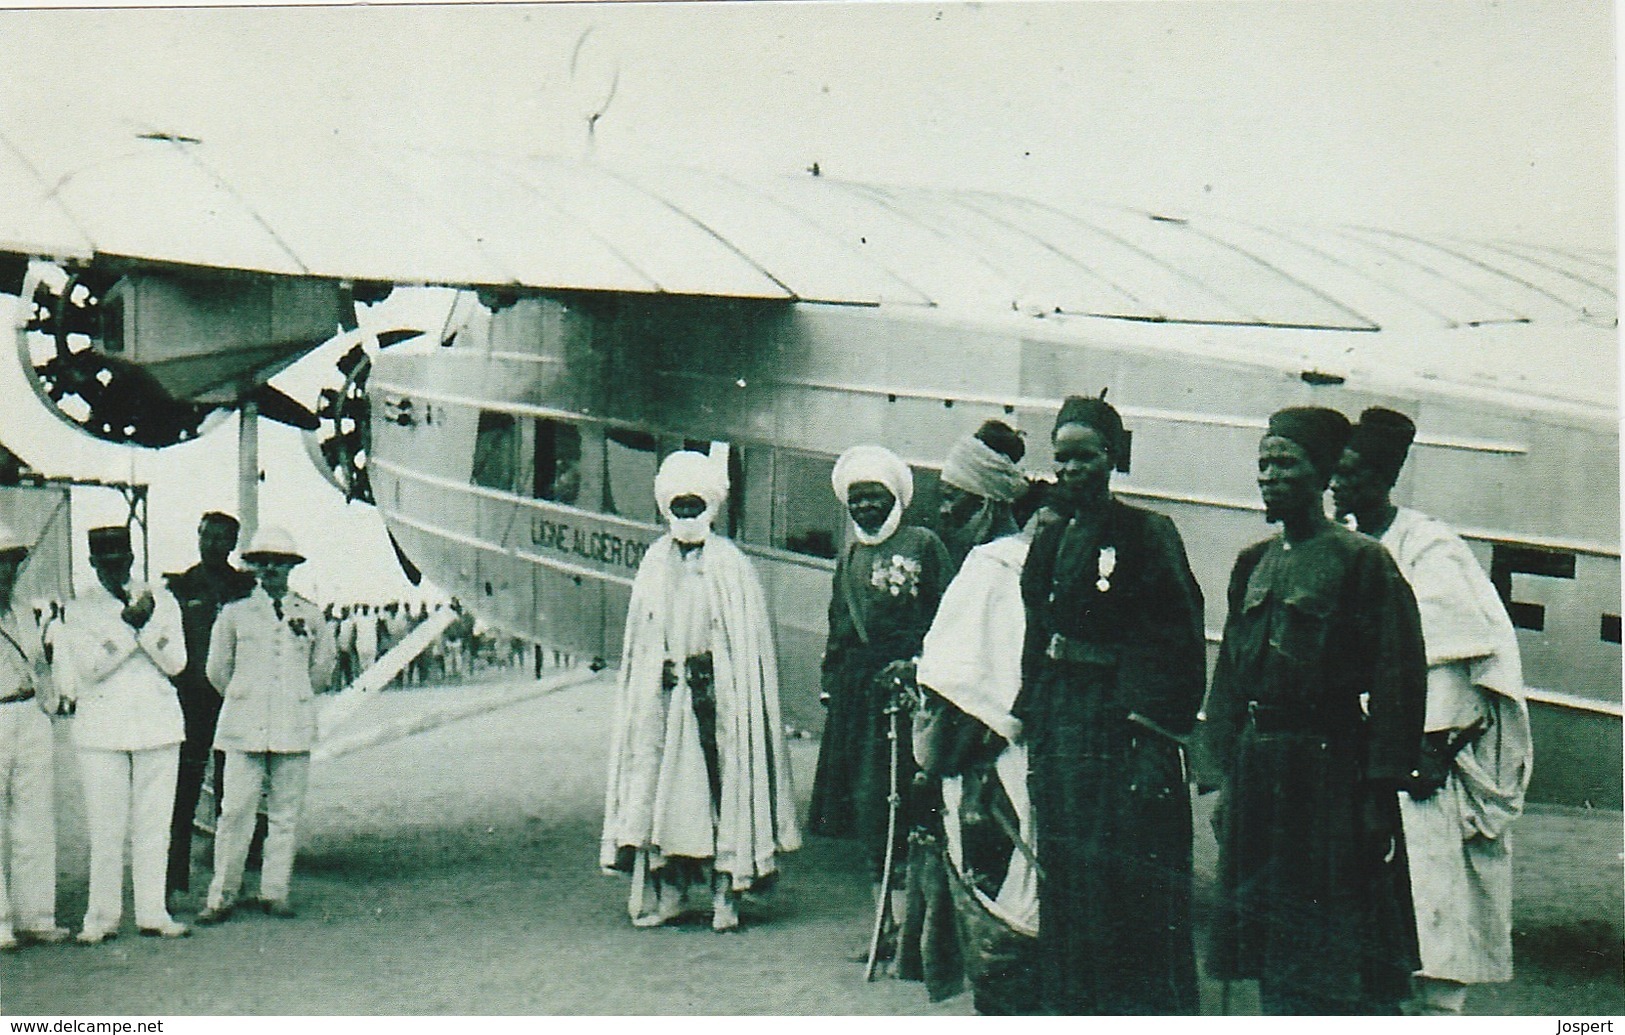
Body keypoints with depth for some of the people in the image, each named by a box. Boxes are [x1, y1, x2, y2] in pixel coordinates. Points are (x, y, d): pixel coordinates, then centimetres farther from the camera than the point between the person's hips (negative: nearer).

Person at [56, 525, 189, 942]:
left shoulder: (162, 600, 8)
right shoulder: (81, 610, 4)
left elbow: (175, 662, 0)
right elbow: (88, 668, -9)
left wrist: (148, 622, -14)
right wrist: (128, 623, -16)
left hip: (157, 724, 1)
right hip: (101, 727, -1)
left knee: (154, 825, 4)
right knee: (105, 828, -1)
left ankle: (152, 912, 11)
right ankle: (101, 917, 7)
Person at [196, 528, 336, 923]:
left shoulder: (310, 615, 10)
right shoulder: (235, 613, 6)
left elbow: (323, 666, 21)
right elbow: (217, 668, 15)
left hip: (294, 726, 1)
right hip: (245, 727, -1)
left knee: (286, 813, 2)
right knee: (235, 811, -6)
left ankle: (275, 892, 10)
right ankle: (222, 895, 0)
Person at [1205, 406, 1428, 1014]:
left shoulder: (1363, 561, -6)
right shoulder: (1253, 564, 13)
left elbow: (1399, 684, -11)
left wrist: (1379, 797, -15)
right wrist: (1227, 780, 12)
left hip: (1332, 772, -6)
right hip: (1258, 776, 7)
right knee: (1272, 951, 11)